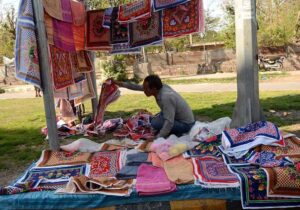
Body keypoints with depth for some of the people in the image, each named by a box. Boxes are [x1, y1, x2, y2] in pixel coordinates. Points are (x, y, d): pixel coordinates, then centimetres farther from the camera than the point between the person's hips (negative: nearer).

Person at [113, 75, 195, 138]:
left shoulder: (166, 97, -34)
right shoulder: (161, 87, -10)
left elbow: (169, 123, -34)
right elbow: (139, 87, 2)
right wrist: (121, 84, 3)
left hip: (185, 124, -9)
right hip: (179, 117, 9)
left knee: (155, 123, -23)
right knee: (152, 119, 15)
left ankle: (176, 135, -3)